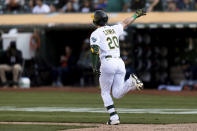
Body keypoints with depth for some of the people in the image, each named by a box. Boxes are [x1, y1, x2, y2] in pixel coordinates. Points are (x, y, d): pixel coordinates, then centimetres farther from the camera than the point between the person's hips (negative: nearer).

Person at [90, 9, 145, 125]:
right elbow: (125, 23, 34)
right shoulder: (114, 29, 17)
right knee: (117, 94, 6)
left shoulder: (96, 34, 0)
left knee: (105, 93, 11)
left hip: (107, 63, -5)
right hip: (120, 63, 5)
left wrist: (94, 66, -19)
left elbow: (95, 50, -15)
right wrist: (136, 16, 49)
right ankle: (131, 82, -20)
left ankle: (114, 116, -3)